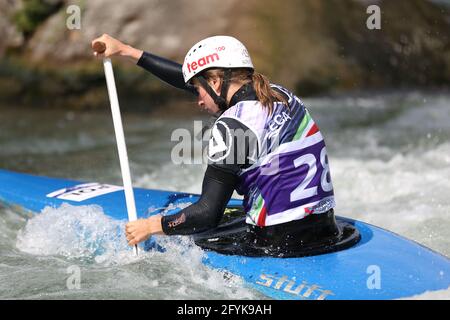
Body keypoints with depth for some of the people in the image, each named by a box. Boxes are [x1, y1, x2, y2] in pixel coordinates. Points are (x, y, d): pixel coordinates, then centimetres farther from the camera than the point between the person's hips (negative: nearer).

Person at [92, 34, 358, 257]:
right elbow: (192, 79, 19)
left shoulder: (233, 125, -14)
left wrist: (152, 226, 0)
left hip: (278, 243, -8)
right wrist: (127, 51, 25)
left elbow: (208, 214, -15)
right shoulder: (280, 94, 10)